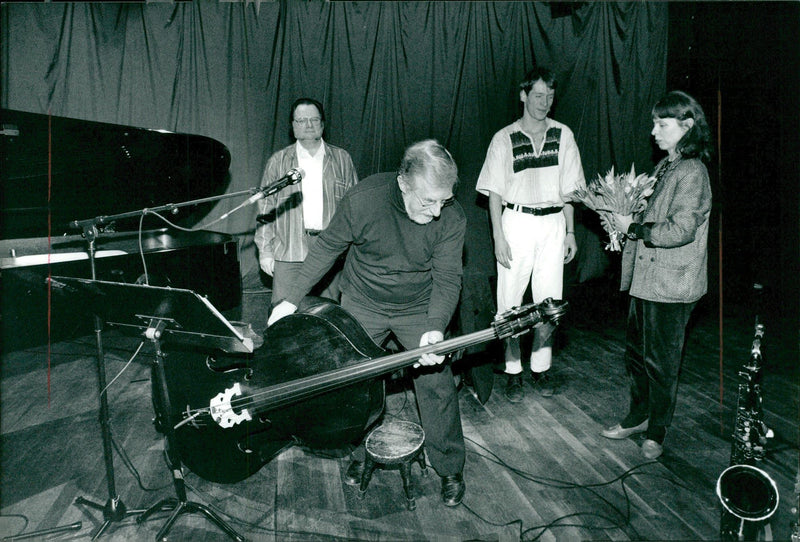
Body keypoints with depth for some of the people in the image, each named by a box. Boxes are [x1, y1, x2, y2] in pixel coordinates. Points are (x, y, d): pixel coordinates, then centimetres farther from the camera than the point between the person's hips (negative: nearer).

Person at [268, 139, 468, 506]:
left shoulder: (452, 218, -23)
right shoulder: (363, 200, -26)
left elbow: (447, 279, -17)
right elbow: (328, 248, -11)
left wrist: (436, 328, -35)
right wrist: (292, 299, -9)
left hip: (419, 309, 0)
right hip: (363, 304, 0)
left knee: (438, 386, -2)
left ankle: (449, 469, 21)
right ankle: (360, 454, 35)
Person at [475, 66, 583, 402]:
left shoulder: (563, 135, 9)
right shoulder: (505, 139, 0)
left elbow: (568, 188, 12)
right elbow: (495, 193, -1)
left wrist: (570, 231, 7)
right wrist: (498, 237, -9)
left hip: (553, 224, 3)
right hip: (516, 221, -2)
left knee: (549, 300, 4)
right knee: (511, 300, 0)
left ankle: (541, 367, 20)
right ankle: (513, 371, 12)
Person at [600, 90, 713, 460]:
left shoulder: (692, 172, -16)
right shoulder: (666, 166, 12)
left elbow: (680, 230, -24)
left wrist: (633, 227, -16)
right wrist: (624, 218, 4)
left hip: (670, 285, -9)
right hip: (646, 278, 9)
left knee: (661, 361, 5)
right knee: (636, 351, 18)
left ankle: (657, 431, 23)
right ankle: (638, 415, 35)